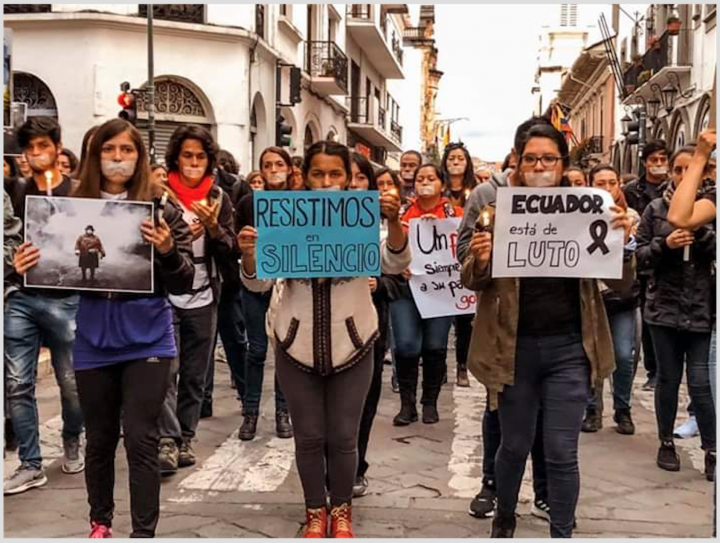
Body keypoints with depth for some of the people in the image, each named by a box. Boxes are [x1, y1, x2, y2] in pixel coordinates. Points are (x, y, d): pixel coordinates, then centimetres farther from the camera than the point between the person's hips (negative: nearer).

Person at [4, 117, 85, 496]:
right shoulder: (15, 191, 10)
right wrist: (11, 262, -7)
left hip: (64, 299, -3)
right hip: (19, 298, 3)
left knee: (71, 383, 4)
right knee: (17, 384, 1)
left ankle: (72, 443, 31)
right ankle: (31, 465, 10)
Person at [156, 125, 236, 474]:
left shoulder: (219, 197, 5)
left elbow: (231, 251, 0)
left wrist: (213, 227, -19)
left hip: (204, 298, 3)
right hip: (165, 295, -3)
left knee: (195, 376, 9)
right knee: (166, 370, -10)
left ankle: (185, 439, 18)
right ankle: (167, 441, -6)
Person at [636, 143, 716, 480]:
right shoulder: (655, 209, 4)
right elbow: (640, 257, 3)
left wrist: (698, 225, -16)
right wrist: (664, 244, -14)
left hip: (701, 309, -1)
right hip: (665, 307, 1)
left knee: (700, 382, -4)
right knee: (668, 379, 10)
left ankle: (711, 450, 10)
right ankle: (666, 442, 25)